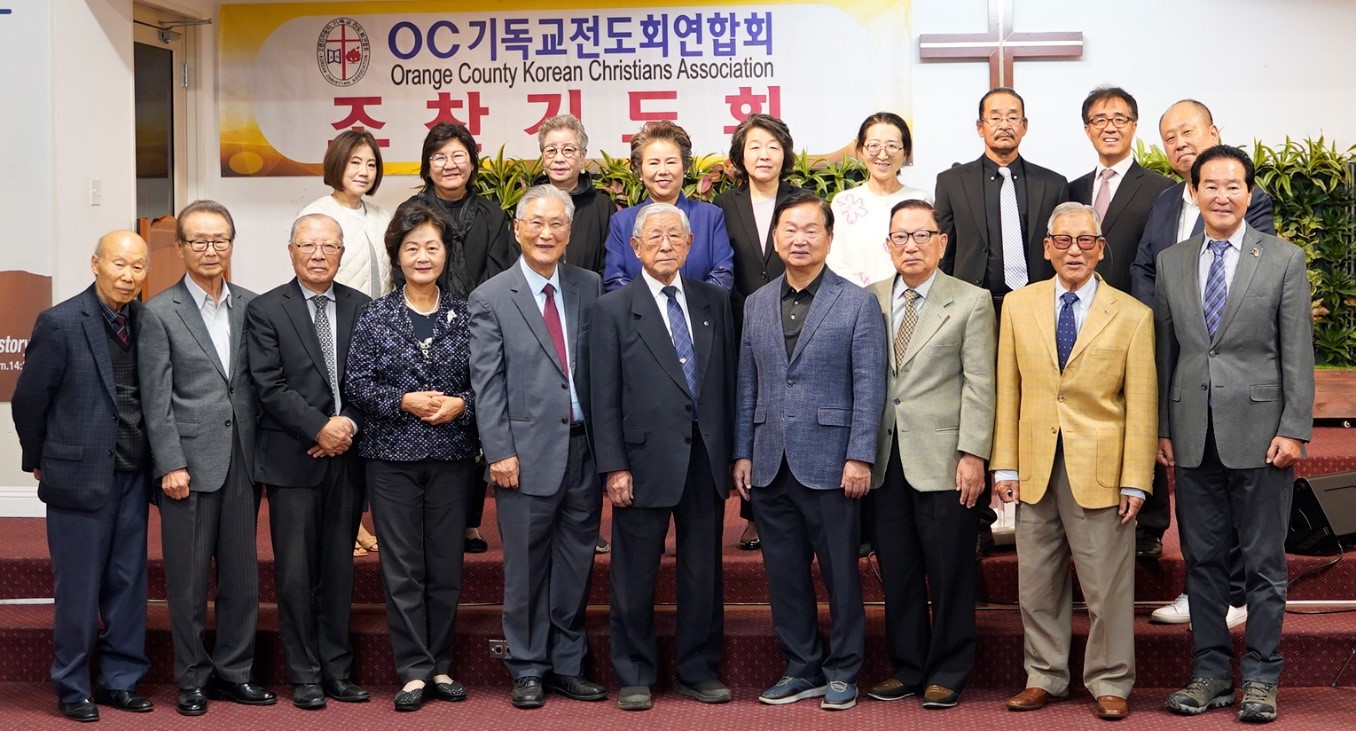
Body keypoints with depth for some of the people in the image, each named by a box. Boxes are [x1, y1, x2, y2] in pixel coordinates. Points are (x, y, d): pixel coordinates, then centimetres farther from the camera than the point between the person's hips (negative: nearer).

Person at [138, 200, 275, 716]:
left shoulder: (250, 306, 9)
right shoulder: (161, 313, -2)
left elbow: (259, 384, 11)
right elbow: (156, 399, -5)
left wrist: (263, 452, 6)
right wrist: (171, 465, -11)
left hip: (242, 460, 4)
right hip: (190, 460, -4)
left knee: (241, 572, 9)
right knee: (189, 577, 3)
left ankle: (233, 671, 20)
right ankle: (192, 679, 15)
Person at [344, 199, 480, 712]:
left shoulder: (466, 314, 3)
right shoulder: (375, 316, 1)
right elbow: (356, 384, -1)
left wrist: (461, 404, -14)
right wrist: (403, 402, -14)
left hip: (452, 455, 1)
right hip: (392, 457, -1)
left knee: (446, 564, 7)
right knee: (402, 567, 2)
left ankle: (439, 665, 19)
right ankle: (414, 669, 9)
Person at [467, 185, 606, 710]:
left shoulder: (589, 288, 8)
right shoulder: (490, 298, -1)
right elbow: (487, 384, -4)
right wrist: (500, 452, -9)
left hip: (584, 449, 3)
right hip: (527, 453, -3)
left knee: (575, 566, 10)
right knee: (526, 568, 4)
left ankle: (568, 665, 22)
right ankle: (528, 670, 17)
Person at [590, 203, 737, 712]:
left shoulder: (714, 302, 9)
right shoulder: (613, 309, -1)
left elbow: (729, 380, 9)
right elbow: (604, 397, -4)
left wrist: (731, 454, 5)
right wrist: (614, 466, -9)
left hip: (707, 459, 3)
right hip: (646, 460, -3)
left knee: (703, 573, 10)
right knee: (635, 578, 5)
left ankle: (698, 671, 22)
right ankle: (634, 676, 17)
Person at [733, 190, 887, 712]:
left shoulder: (857, 304, -2)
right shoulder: (756, 305, 12)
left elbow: (869, 387, -6)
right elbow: (747, 386, 13)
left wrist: (859, 457, -12)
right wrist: (742, 453, 8)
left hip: (828, 465, -4)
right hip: (770, 467, 4)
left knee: (841, 572, 3)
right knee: (784, 573, 9)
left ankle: (842, 672, 15)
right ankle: (801, 669, 21)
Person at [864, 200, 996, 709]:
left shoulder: (971, 303, 1)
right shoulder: (870, 300, 10)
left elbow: (978, 385, -4)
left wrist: (972, 455, -11)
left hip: (942, 459, -3)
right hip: (885, 459, 3)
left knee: (949, 573, 3)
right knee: (896, 572, 9)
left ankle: (947, 674, 15)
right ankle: (906, 668, 21)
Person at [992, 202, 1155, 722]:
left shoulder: (1133, 316, -1)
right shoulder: (1018, 306, 7)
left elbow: (1141, 405, -2)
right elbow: (1008, 391, 7)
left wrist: (1136, 481, -6)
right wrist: (1004, 465, 2)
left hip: (1100, 470, -3)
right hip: (1035, 466, 3)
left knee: (1107, 586, 2)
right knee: (1036, 583, 10)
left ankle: (1109, 684, 16)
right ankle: (1045, 678, 23)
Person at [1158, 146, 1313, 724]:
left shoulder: (1283, 260, 0)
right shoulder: (1170, 263, 9)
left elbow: (1297, 354, -2)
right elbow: (1165, 352, 10)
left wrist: (1293, 431, -9)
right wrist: (1162, 428, 7)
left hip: (1259, 432, -3)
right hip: (1193, 436, 3)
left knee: (1264, 562, 3)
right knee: (1203, 560, 8)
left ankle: (1260, 679, 12)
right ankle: (1211, 672, 18)